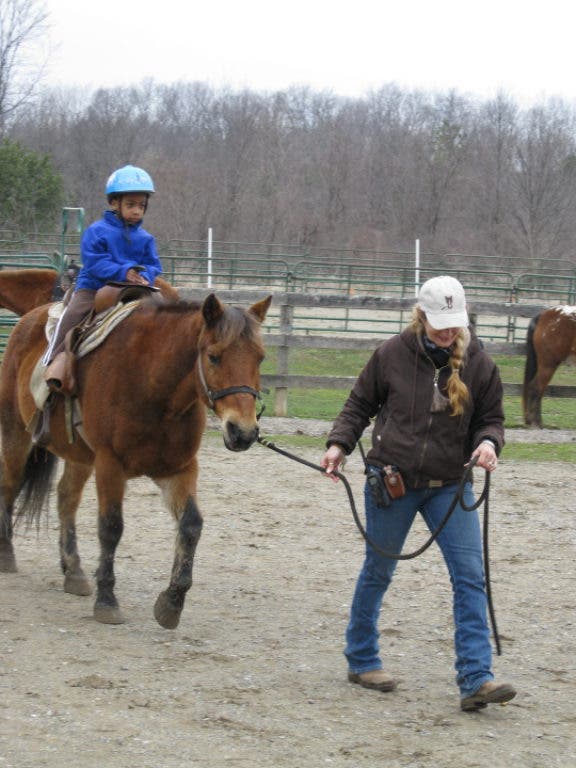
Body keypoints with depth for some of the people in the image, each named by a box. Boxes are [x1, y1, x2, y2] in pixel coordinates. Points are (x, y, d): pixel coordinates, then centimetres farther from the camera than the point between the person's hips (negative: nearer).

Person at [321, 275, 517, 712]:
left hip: (450, 486, 1)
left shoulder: (478, 364, -3)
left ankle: (476, 679, -11)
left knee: (470, 576, -10)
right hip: (392, 480, -1)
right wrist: (339, 444, -7)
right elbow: (360, 404, 7)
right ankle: (361, 660, 31)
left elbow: (491, 418, 7)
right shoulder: (393, 355, -5)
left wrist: (488, 443, -15)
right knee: (378, 573, 12)